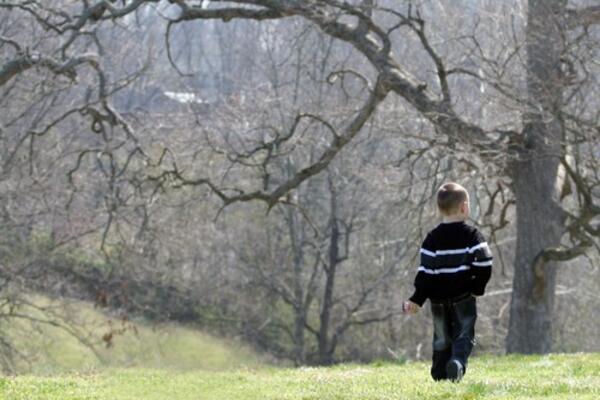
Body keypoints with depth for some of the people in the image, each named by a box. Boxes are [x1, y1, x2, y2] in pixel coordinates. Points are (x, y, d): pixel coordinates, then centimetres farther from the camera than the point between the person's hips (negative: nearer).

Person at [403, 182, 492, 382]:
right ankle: (457, 362, -26)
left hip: (439, 298, 2)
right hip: (464, 298, -2)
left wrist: (417, 299, -3)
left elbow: (426, 272, -6)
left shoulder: (433, 238, -3)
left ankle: (440, 375, 11)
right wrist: (478, 287, 6)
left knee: (442, 339, 13)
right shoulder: (472, 235, -5)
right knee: (464, 335, 1)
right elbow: (484, 266, -9)